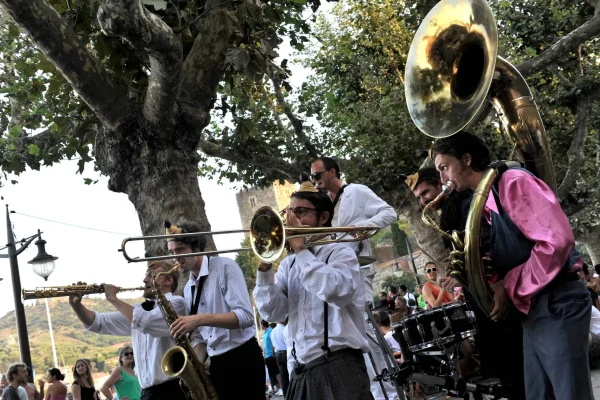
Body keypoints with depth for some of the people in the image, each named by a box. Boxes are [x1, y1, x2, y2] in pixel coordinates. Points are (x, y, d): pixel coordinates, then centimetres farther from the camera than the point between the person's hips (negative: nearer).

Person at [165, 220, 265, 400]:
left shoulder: (225, 267, -8)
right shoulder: (188, 289, 13)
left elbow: (246, 316, -19)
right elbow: (199, 336, 15)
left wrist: (200, 319, -27)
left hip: (243, 359, -7)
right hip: (216, 365, 7)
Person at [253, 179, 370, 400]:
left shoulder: (341, 254, 0)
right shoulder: (287, 265, 14)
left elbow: (335, 291, -21)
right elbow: (272, 312, 3)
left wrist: (299, 248, -15)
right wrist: (264, 267, -9)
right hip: (302, 371, 5)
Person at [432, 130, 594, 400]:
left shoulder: (512, 182, -12)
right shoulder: (486, 203, 15)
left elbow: (557, 240, -21)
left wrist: (510, 287, -15)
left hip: (556, 306, -9)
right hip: (532, 312, 9)